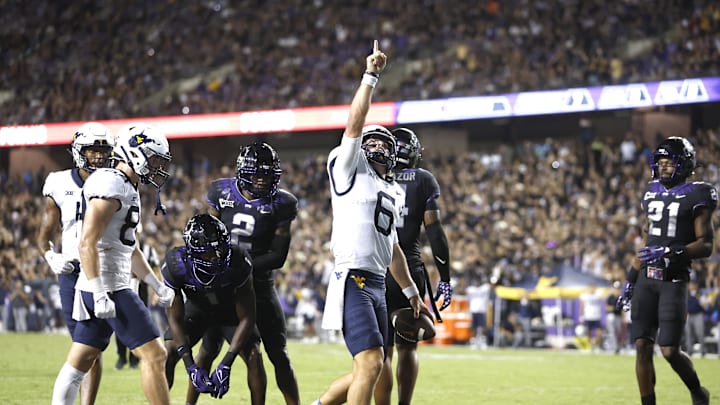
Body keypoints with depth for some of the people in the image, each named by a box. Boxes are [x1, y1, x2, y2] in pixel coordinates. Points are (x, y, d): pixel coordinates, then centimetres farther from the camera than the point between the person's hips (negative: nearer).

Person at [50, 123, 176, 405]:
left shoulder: (128, 189, 18)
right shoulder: (111, 184, -14)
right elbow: (87, 243, -21)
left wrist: (159, 287, 25)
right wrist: (100, 294, -25)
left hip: (104, 288, 10)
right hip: (106, 287, -10)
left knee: (79, 361, 11)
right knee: (154, 354, -8)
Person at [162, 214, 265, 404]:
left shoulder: (237, 263, -38)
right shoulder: (175, 265, -35)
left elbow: (246, 318, -29)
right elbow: (175, 318, -25)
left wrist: (226, 365, -36)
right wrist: (191, 366, -35)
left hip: (231, 309, -1)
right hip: (197, 308, 1)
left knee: (254, 356, -19)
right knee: (168, 355, -16)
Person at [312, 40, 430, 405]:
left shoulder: (392, 193, 23)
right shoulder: (350, 170, 2)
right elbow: (354, 126, -11)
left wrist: (411, 293, 31)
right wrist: (370, 77, -13)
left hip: (378, 286, 8)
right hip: (352, 281, -8)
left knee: (367, 371, 9)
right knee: (371, 363, -19)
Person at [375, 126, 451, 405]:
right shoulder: (424, 181, 4)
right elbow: (434, 230, -2)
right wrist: (445, 278, 2)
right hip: (410, 271, 0)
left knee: (382, 350, 3)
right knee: (407, 347, 13)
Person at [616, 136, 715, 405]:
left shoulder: (695, 196, -6)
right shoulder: (653, 193, 14)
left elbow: (706, 246, -9)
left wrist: (669, 252, -22)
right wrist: (631, 279, 17)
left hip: (673, 280, -6)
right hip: (646, 279, 6)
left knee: (669, 350, -7)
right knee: (642, 346, 1)